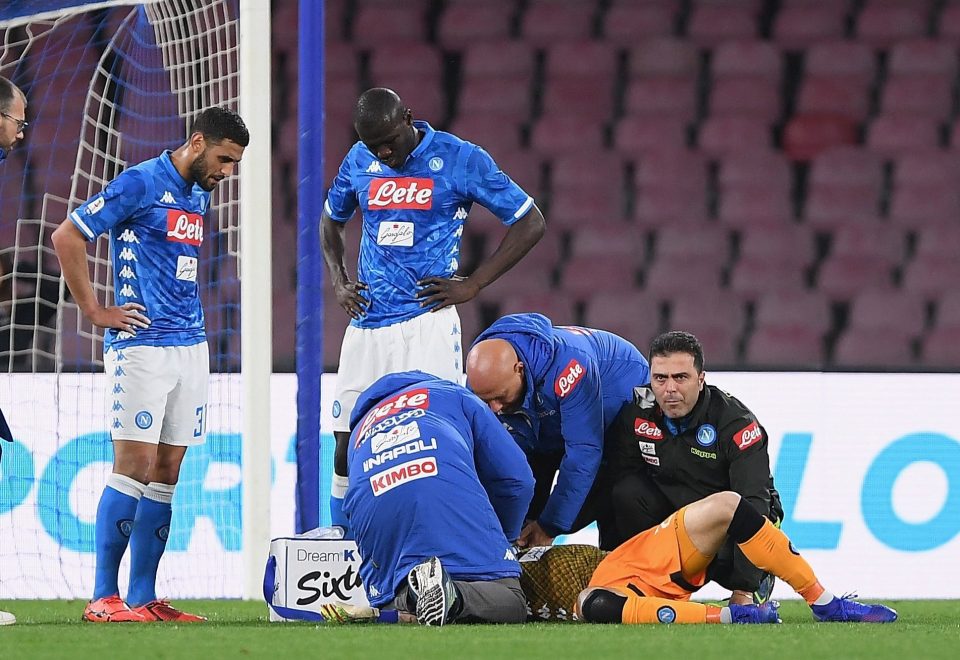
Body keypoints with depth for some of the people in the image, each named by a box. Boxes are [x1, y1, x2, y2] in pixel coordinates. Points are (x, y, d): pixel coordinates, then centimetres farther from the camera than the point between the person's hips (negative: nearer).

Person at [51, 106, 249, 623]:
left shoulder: (199, 196, 16)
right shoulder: (141, 184, -9)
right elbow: (66, 238, -11)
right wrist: (95, 311, -10)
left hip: (190, 346, 8)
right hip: (141, 344, -8)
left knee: (166, 473, 6)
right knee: (134, 465, -11)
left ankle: (143, 597, 9)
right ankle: (103, 597, -8)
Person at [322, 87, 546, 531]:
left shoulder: (460, 159, -5)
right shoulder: (359, 162, 8)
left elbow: (530, 223, -1)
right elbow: (331, 220, 29)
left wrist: (471, 286, -6)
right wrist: (338, 280, 12)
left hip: (425, 323, -5)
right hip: (365, 324, 5)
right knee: (347, 445, 4)